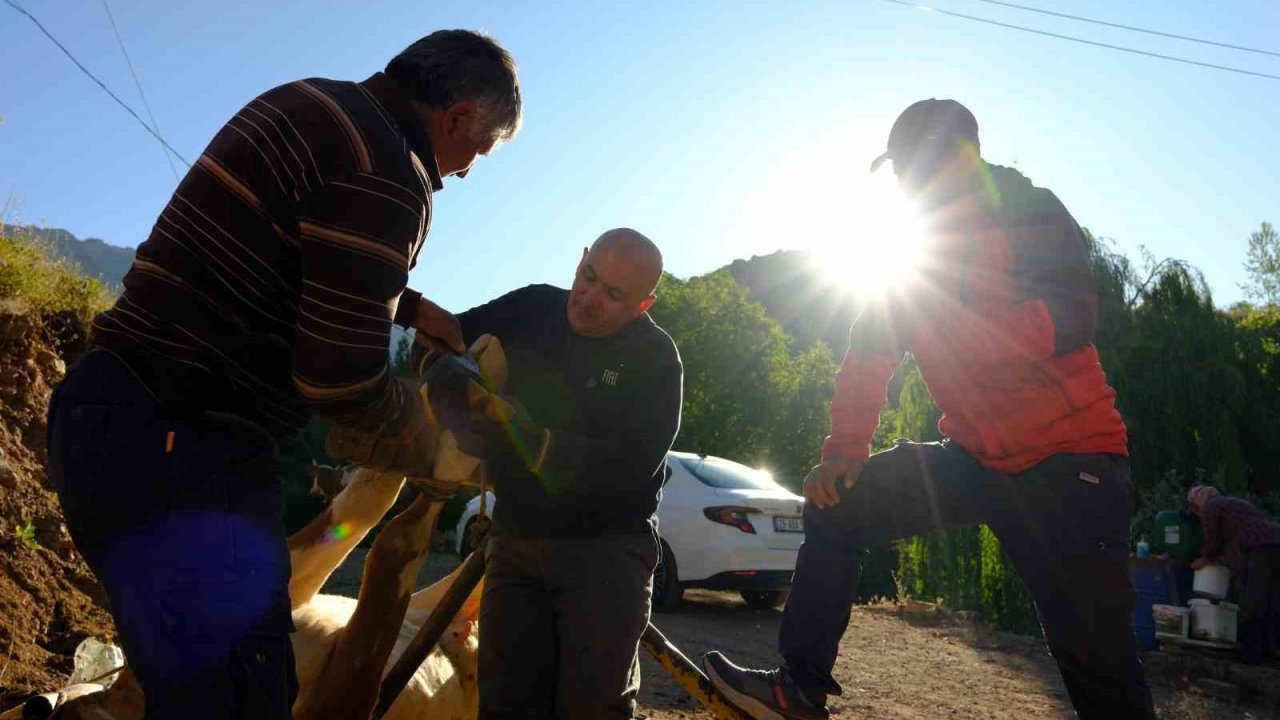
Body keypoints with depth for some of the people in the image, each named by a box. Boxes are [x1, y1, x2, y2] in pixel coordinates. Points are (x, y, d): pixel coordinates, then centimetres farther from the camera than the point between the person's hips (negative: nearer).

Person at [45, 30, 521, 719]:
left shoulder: (313, 104, 14)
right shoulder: (386, 174, -18)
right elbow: (342, 378, -19)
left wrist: (411, 308, 23)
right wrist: (429, 445, 0)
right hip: (171, 443, -11)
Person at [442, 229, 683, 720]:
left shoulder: (655, 358, -8)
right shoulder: (532, 309, 3)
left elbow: (633, 464, -18)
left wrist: (531, 440, -27)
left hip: (606, 549, -3)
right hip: (514, 540, 4)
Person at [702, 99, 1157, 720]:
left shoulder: (1032, 215, -7)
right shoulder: (918, 253, 10)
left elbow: (1071, 320, -23)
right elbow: (868, 353, 7)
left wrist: (946, 322, -32)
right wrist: (843, 452, -2)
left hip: (1067, 461, -6)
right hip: (975, 458, 6)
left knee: (1093, 654, -8)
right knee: (836, 505, 1)